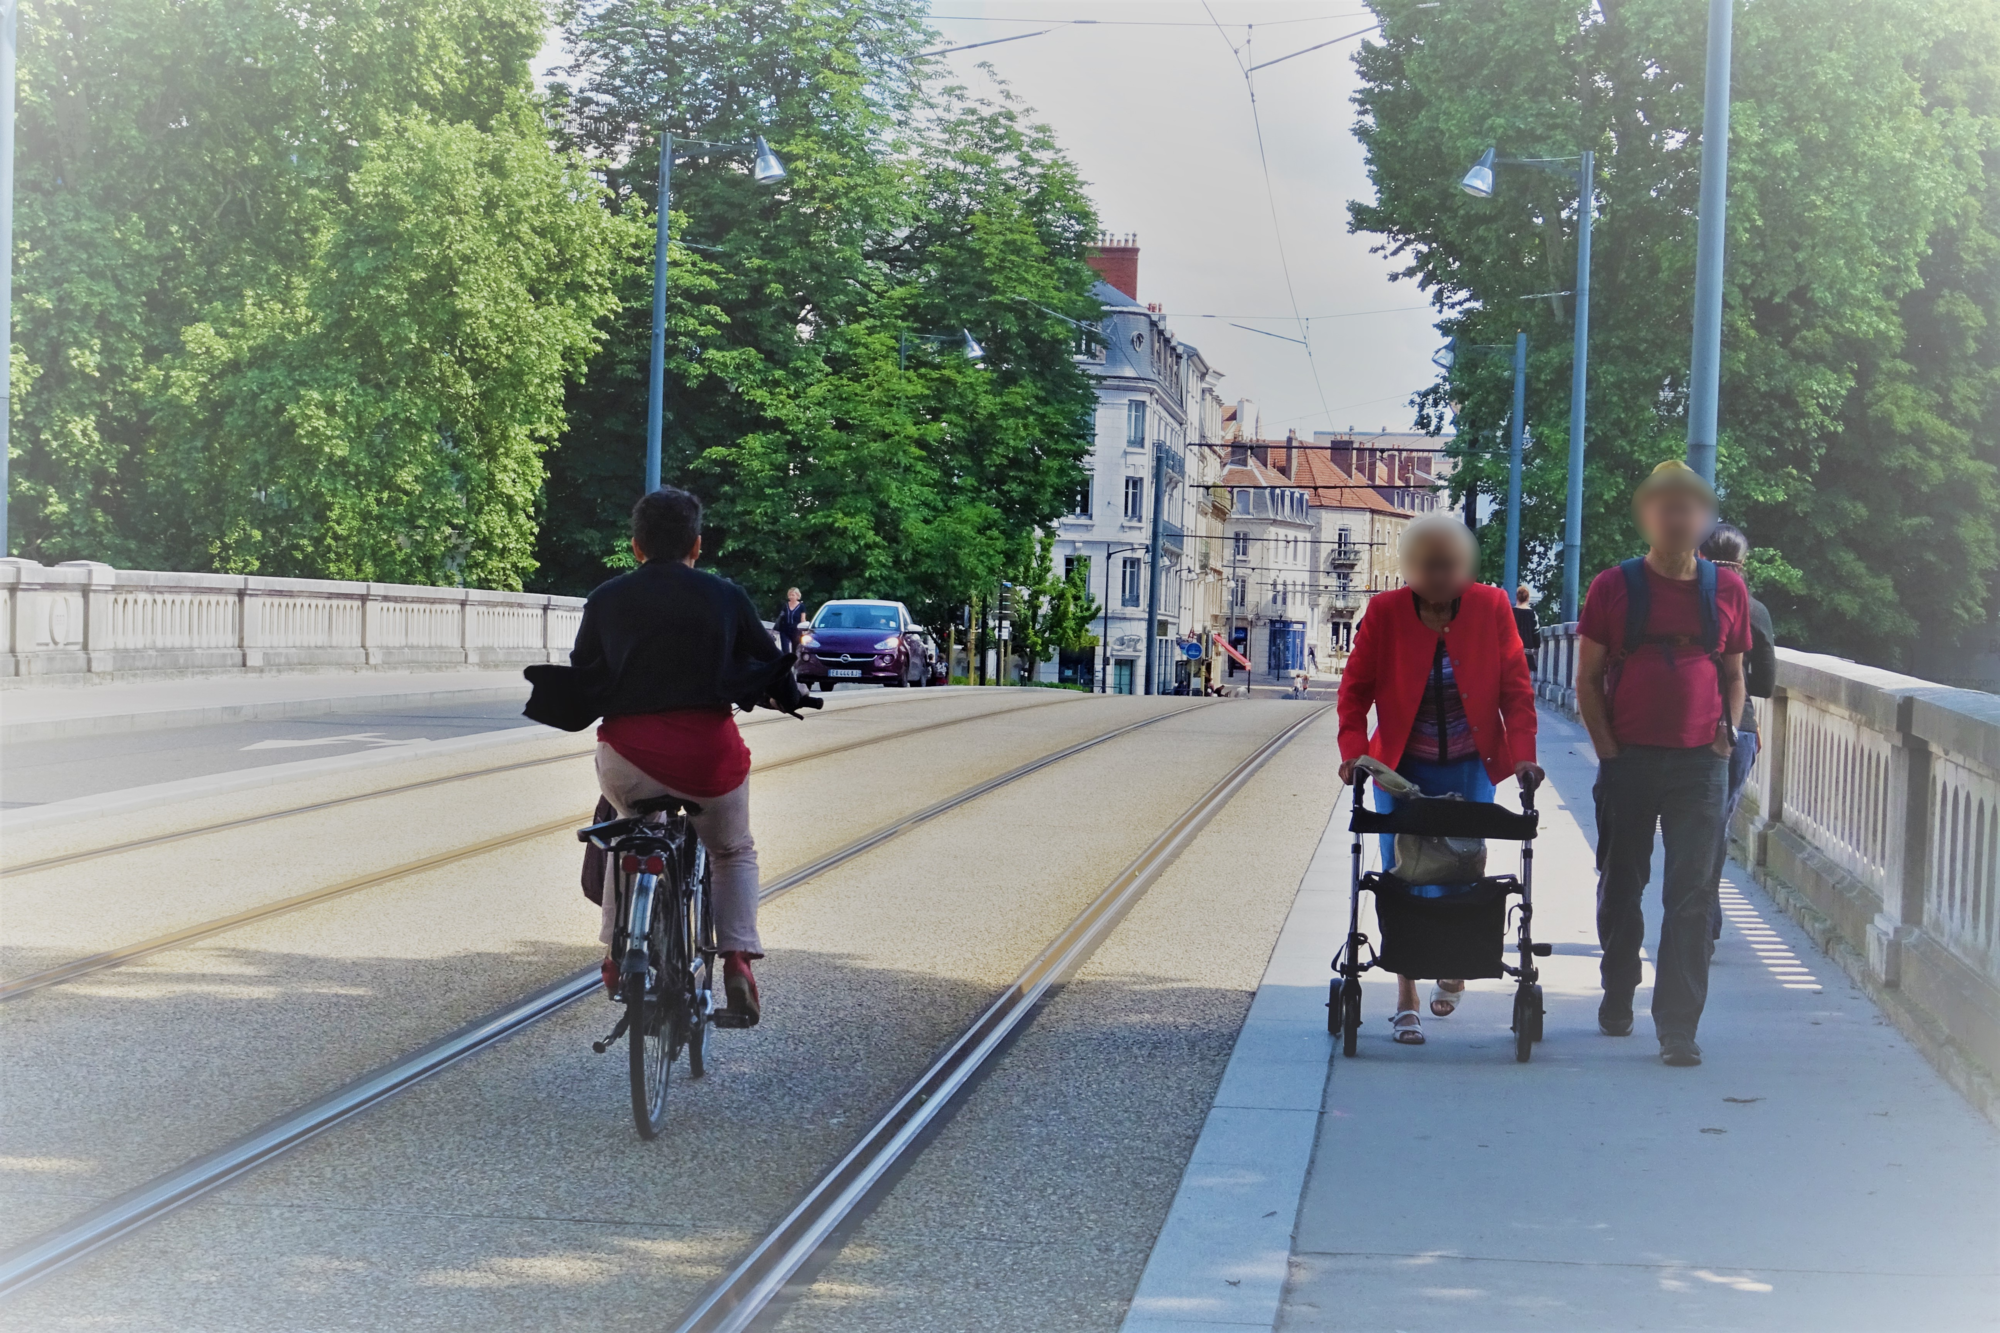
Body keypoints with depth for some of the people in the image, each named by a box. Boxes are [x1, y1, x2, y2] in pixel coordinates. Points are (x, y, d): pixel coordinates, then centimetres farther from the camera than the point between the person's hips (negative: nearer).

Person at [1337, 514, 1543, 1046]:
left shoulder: (1490, 607, -4)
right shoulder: (1385, 612, -6)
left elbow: (1516, 687, -1)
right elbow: (1356, 687, 0)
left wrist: (1522, 754, -13)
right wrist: (1354, 751, -13)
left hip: (1469, 768, 0)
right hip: (1402, 767, 0)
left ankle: (1454, 969, 29)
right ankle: (1406, 998, 3)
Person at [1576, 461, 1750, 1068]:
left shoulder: (1727, 589, 7)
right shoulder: (1614, 587, 2)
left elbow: (1734, 675, 15)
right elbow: (1588, 679, 3)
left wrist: (1727, 733, 0)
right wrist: (1608, 751, -4)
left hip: (1700, 764, 0)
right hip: (1629, 761, 0)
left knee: (1690, 895, -5)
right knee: (1621, 886, 11)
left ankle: (1678, 1026, -4)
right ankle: (1617, 997, 30)